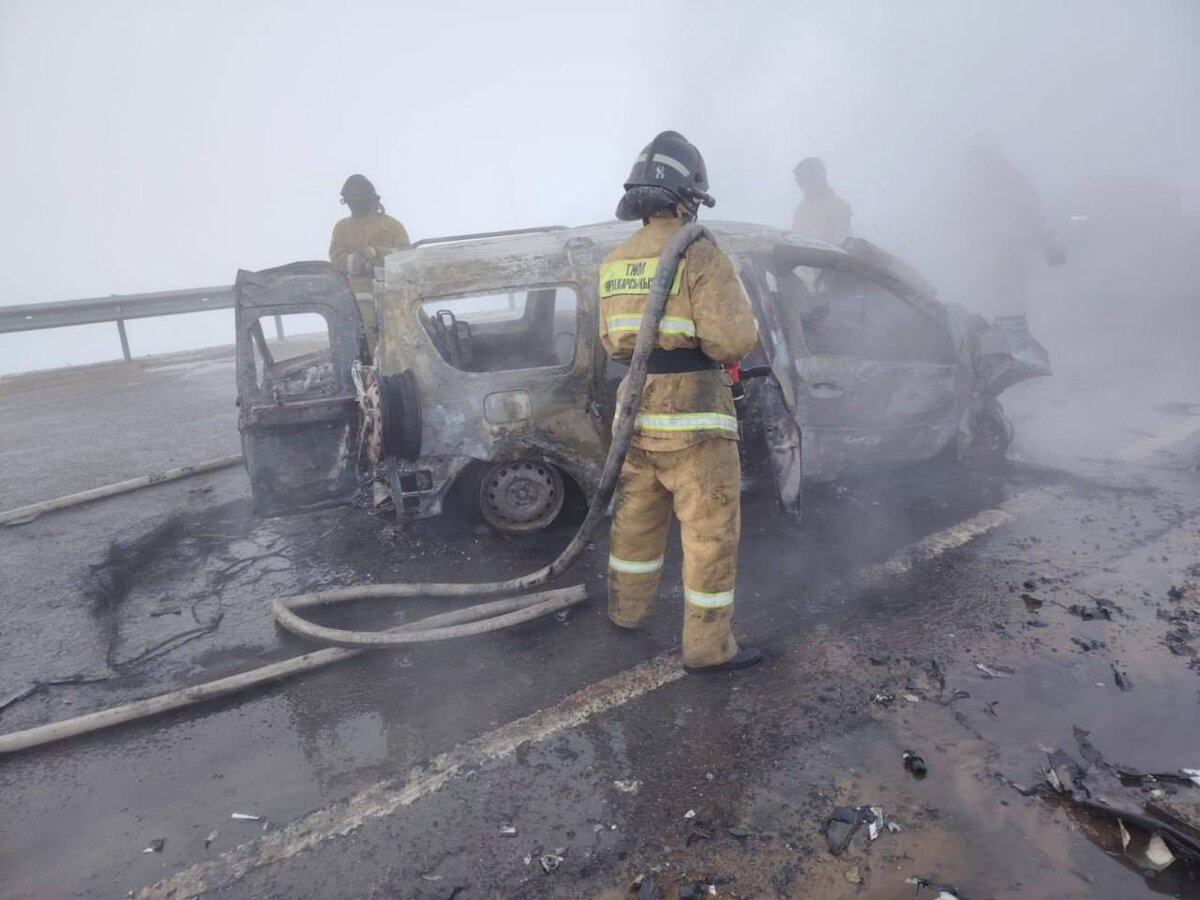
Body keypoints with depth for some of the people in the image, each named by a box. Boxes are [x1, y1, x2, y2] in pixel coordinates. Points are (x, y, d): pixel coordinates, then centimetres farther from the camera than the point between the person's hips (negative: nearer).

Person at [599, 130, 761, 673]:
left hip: (637, 412, 7)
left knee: (636, 519, 22)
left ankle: (627, 610, 40)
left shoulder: (615, 262, 10)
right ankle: (708, 649, 14)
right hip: (692, 416, -7)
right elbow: (733, 339, -17)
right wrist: (746, 329, 4)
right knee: (711, 532, 4)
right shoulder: (699, 254, -11)